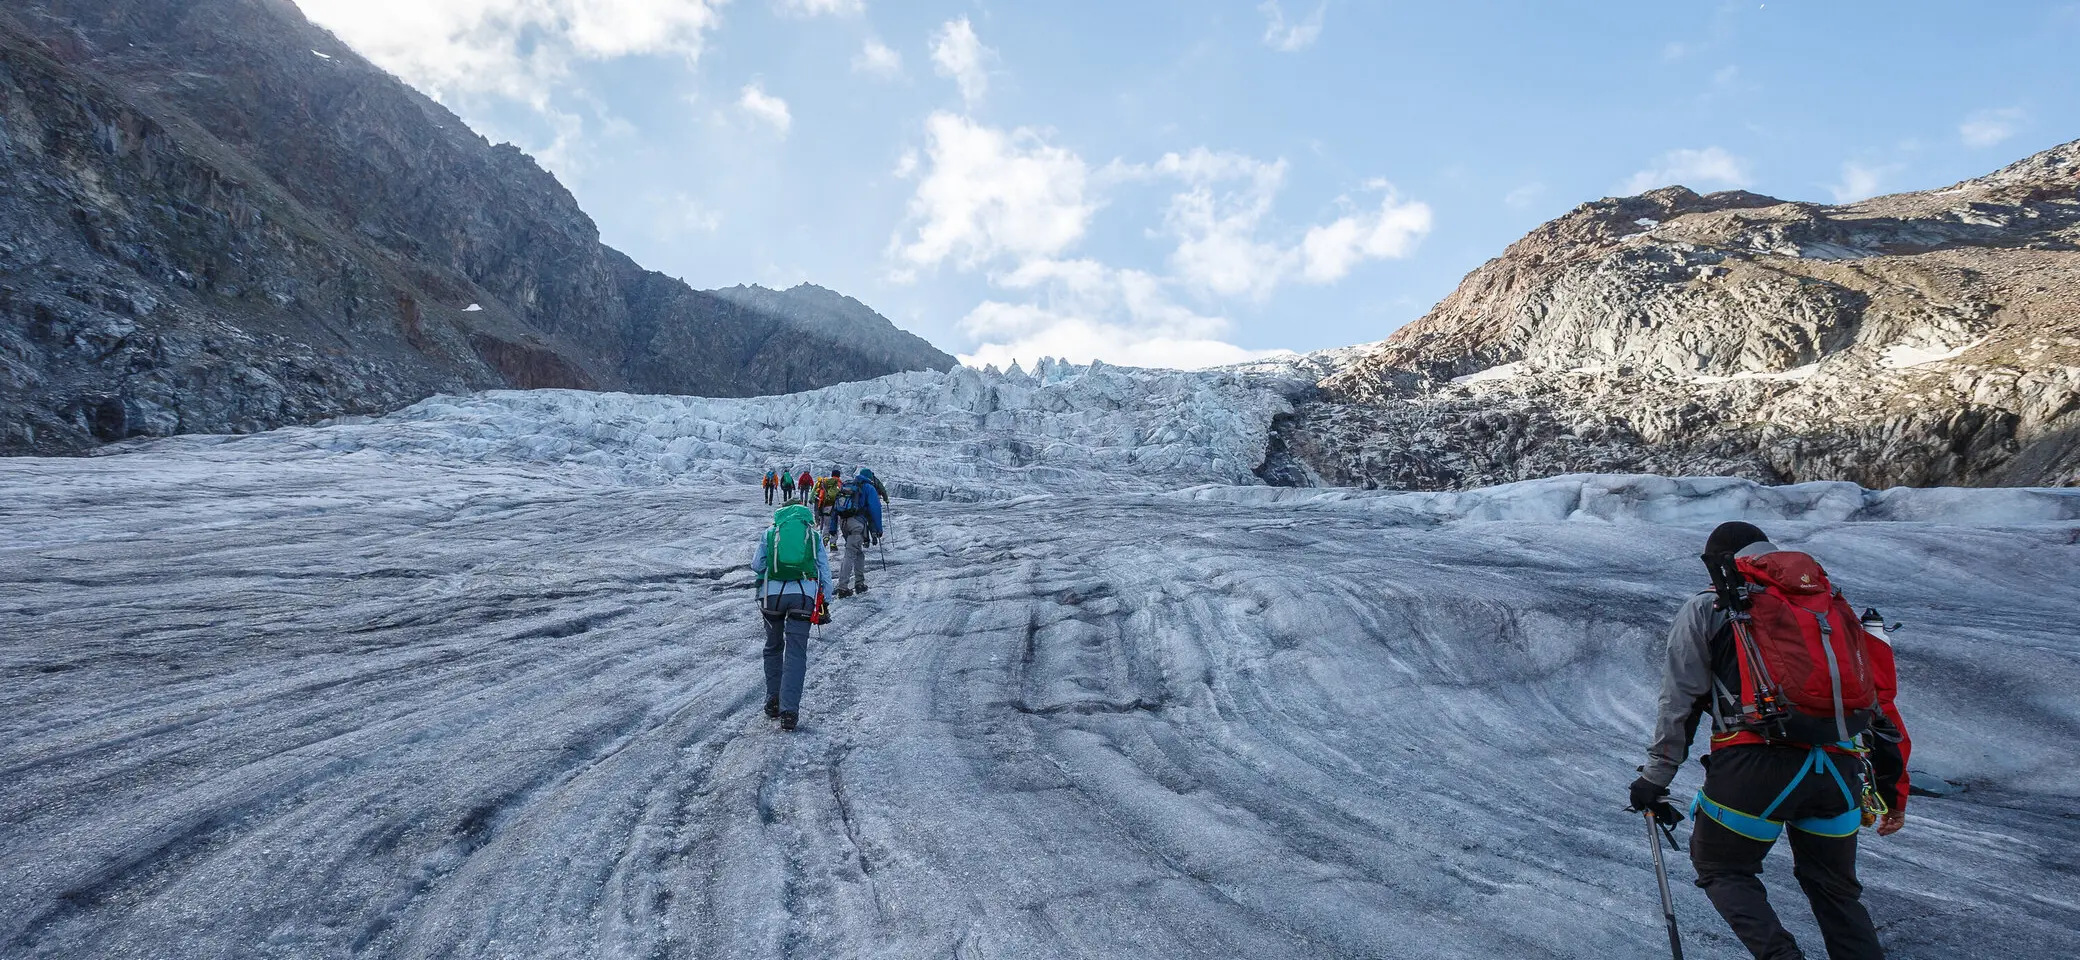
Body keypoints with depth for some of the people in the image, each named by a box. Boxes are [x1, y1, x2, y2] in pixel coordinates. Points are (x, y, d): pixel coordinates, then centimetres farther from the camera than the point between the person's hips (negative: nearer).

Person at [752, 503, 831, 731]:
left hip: (772, 593, 1)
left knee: (773, 648, 19)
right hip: (804, 594, 0)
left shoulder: (770, 532, 13)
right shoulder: (814, 535, 15)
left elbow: (757, 565, 13)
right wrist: (825, 601, 16)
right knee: (796, 652, 0)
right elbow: (825, 570, 12)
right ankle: (789, 710, -9)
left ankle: (773, 702, 23)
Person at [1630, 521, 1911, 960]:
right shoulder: (1833, 606, 22)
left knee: (1721, 867, 16)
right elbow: (1880, 698, 21)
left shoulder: (1706, 609, 10)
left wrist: (1655, 778, 11)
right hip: (1840, 770, 4)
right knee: (1835, 888, 24)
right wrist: (1894, 790, 26)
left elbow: (1680, 700, 5)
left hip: (1756, 763, -4)